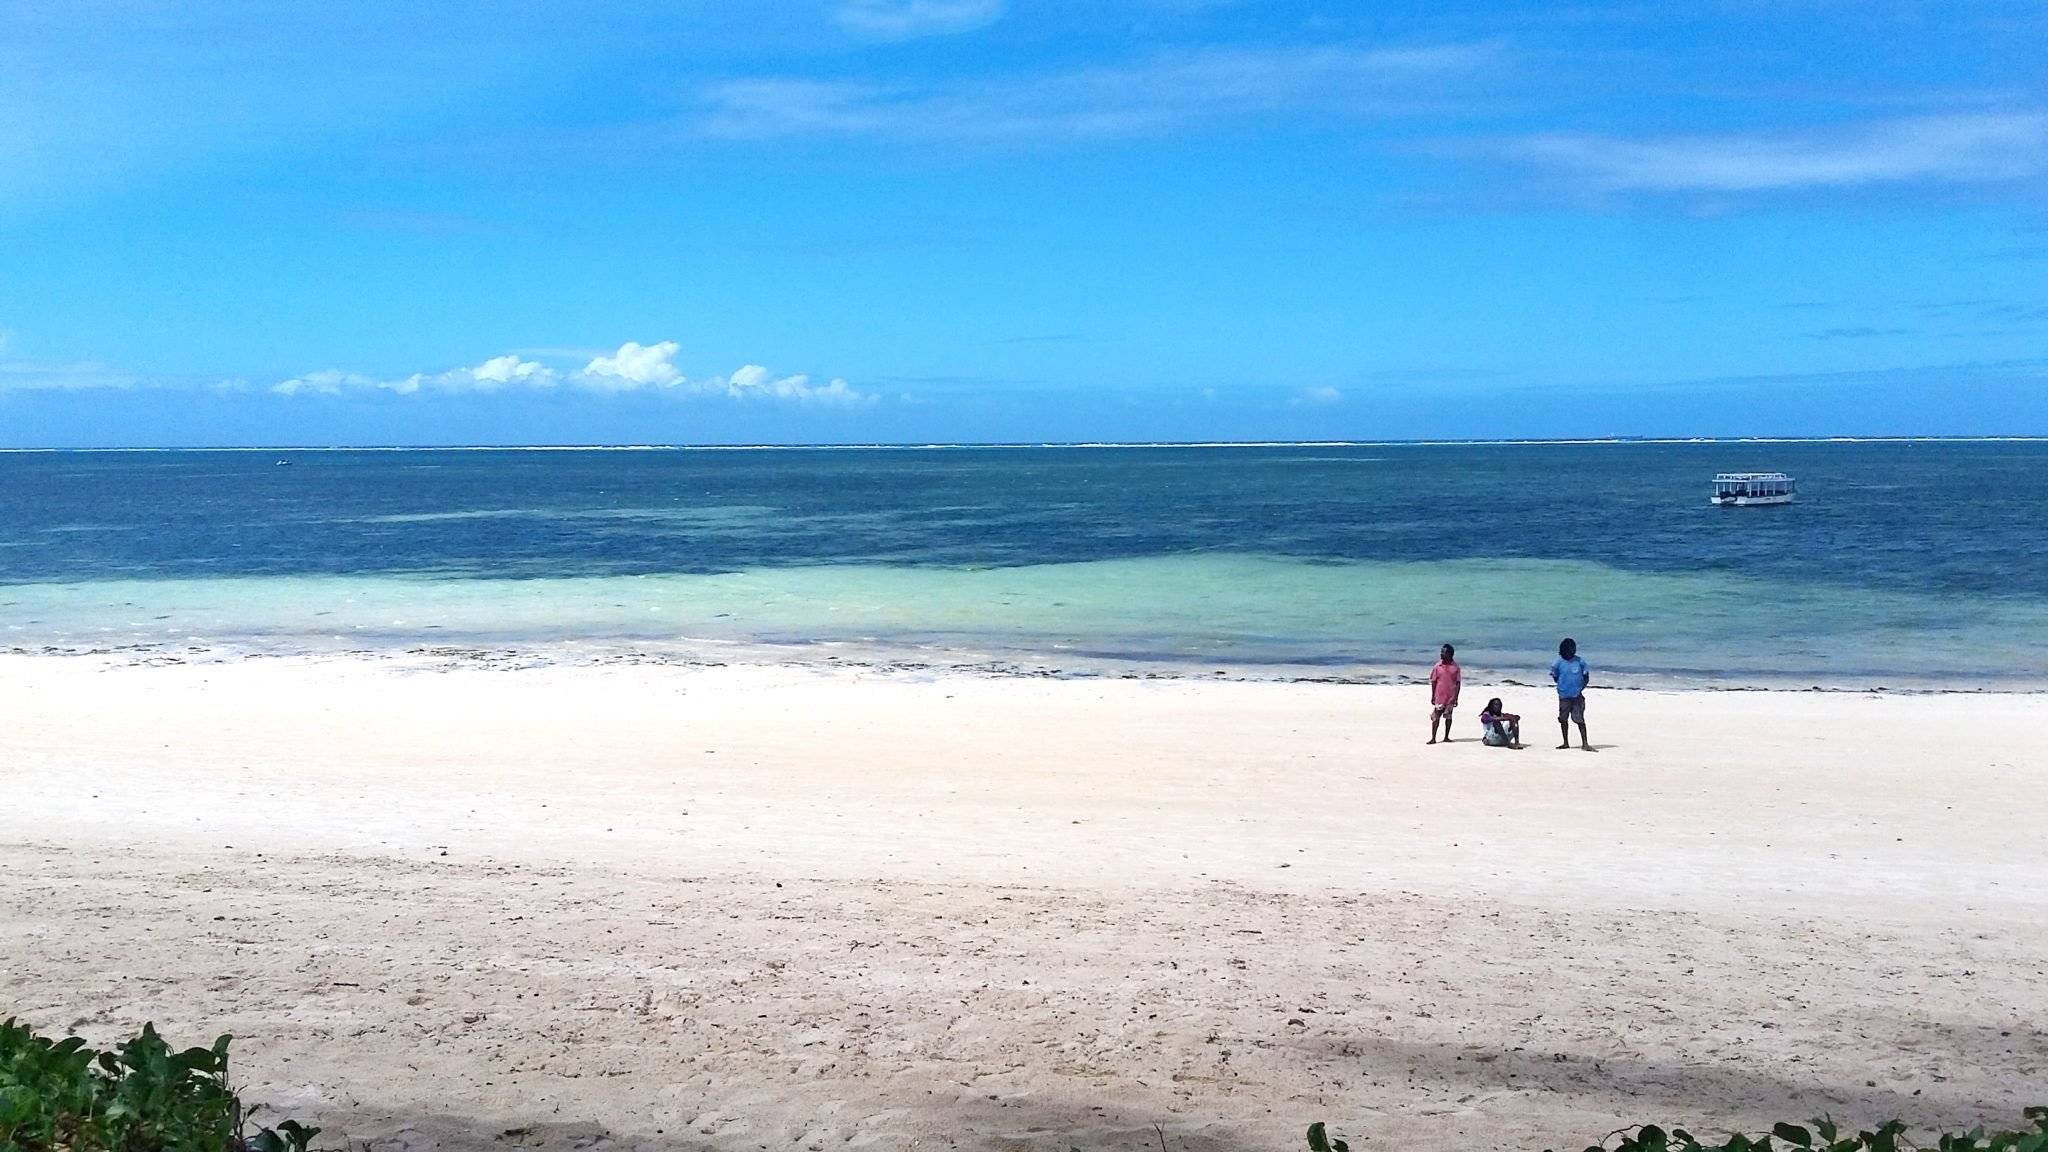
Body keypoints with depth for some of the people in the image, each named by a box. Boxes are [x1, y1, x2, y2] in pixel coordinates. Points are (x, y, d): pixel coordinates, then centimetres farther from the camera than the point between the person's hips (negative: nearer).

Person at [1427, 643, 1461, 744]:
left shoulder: (1455, 667, -2)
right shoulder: (1438, 666, 0)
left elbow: (1458, 683, 0)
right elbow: (1433, 682, 4)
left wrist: (1456, 698, -4)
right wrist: (1432, 696, 1)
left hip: (1450, 698, 0)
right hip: (1439, 697, 0)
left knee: (1448, 717, 8)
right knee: (1435, 717, -2)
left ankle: (1446, 737, 19)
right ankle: (1433, 738, 1)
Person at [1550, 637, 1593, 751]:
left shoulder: (1579, 662, 1)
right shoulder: (1558, 663, -2)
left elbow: (1586, 677, 7)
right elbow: (1555, 678, 8)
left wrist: (1581, 688, -2)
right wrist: (1562, 685, -1)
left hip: (1577, 696, -1)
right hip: (1564, 696, 1)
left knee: (1580, 719, -4)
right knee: (1563, 719, 9)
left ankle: (1585, 743, -1)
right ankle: (1566, 743, 21)